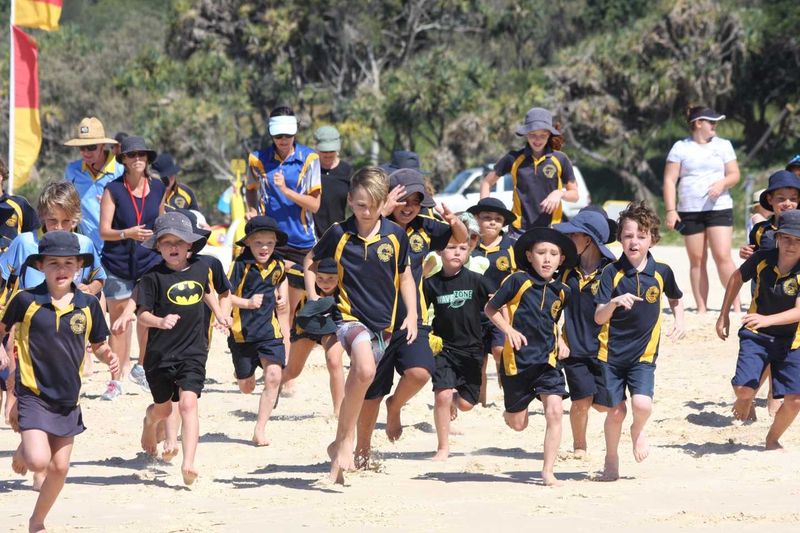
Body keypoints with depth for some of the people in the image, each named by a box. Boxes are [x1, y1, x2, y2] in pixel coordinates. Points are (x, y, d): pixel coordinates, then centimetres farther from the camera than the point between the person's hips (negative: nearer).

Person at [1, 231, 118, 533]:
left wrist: (108, 357, -9)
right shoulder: (26, 301, -8)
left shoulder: (88, 305, -1)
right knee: (39, 461, -19)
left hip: (67, 398, 4)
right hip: (33, 394, -3)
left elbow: (98, 345, 10)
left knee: (59, 467, 8)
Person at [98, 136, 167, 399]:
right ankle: (117, 379, 6)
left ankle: (142, 368, 26)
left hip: (150, 262, 3)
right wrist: (127, 234, -24)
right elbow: (104, 231, -7)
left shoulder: (158, 188, 6)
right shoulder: (113, 190, -4)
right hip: (118, 266, -3)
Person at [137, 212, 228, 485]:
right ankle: (148, 423, 55)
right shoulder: (154, 276, -10)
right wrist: (160, 321, -31)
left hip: (193, 352, 1)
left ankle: (188, 463, -21)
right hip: (160, 353, -1)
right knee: (163, 408, 18)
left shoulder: (200, 268, 3)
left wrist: (218, 313, 20)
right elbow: (142, 314, -13)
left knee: (188, 403, -16)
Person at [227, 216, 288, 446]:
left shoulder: (277, 266, 5)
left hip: (270, 331, 3)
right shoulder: (241, 265, -12)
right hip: (243, 332, -3)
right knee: (246, 386, 9)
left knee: (273, 376, -16)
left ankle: (260, 431, -10)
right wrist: (247, 302, -27)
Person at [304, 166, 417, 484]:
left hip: (383, 323, 4)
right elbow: (310, 263, 13)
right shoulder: (338, 234, -4)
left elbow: (404, 276, 15)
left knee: (357, 389, 12)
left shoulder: (395, 235, 1)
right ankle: (346, 442, -21)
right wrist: (313, 298, 1)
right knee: (365, 370, -31)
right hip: (349, 316, -4)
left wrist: (412, 314, 5)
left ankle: (339, 446, 30)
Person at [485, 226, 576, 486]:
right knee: (517, 424, 7)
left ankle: (548, 471, -8)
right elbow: (490, 308, -1)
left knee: (554, 411, -16)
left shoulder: (561, 291, 5)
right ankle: (509, 411, 47)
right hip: (517, 359, -3)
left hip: (548, 360, 3)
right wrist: (509, 330, -14)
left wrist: (560, 341, 7)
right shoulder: (518, 281, -9)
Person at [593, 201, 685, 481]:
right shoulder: (612, 272, -7)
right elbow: (599, 318, -12)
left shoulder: (661, 272, -1)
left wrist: (679, 321, 3)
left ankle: (638, 430, 17)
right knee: (616, 411, 3)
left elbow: (675, 299, 21)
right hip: (611, 352, -1)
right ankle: (611, 459, 28)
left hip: (643, 353, 1)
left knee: (642, 404, -18)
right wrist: (614, 302, -31)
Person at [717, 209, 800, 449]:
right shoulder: (762, 259, -11)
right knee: (743, 389, -18)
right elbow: (737, 278, 9)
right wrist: (724, 315, 13)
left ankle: (773, 439, 23)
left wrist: (767, 319, -44)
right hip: (755, 335, 0)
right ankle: (746, 402, 20)